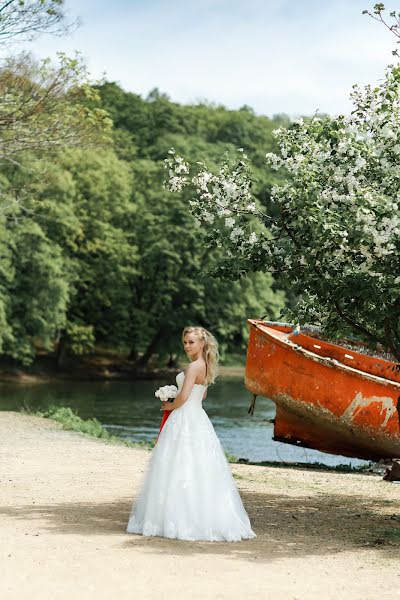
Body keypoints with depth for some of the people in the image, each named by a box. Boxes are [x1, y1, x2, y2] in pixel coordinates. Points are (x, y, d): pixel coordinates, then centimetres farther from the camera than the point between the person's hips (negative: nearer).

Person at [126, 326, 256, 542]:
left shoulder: (194, 366, -15)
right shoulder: (205, 366, 13)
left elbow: (183, 397, -20)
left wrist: (170, 406, -1)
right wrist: (173, 404, 16)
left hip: (185, 421, -9)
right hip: (198, 419, 9)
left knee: (178, 470, -5)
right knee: (199, 471, 9)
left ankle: (180, 521, -2)